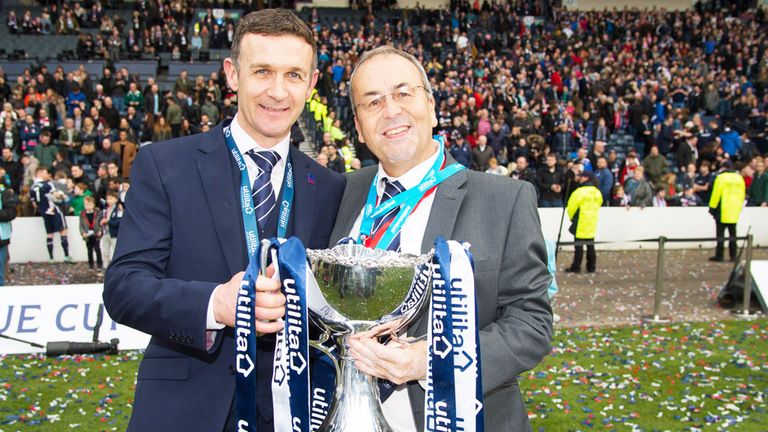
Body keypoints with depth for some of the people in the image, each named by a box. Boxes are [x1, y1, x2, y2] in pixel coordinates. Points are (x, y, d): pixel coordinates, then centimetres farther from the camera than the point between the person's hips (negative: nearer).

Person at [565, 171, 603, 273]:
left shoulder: (580, 192, -16)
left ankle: (576, 267, 0)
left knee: (579, 245, -2)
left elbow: (571, 207, -12)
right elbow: (599, 205, 15)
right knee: (590, 245, 12)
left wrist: (572, 218, 7)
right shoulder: (597, 192, 7)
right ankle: (591, 266, 15)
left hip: (580, 223, -7)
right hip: (592, 224, 7)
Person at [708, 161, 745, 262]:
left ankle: (719, 256, -1)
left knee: (720, 234, -1)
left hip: (722, 211, -5)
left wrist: (712, 208, -4)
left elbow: (716, 194, -12)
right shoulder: (739, 178, 8)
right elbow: (742, 194, 13)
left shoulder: (721, 178, -10)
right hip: (735, 211, 5)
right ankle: (733, 256, 12)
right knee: (732, 234, 12)